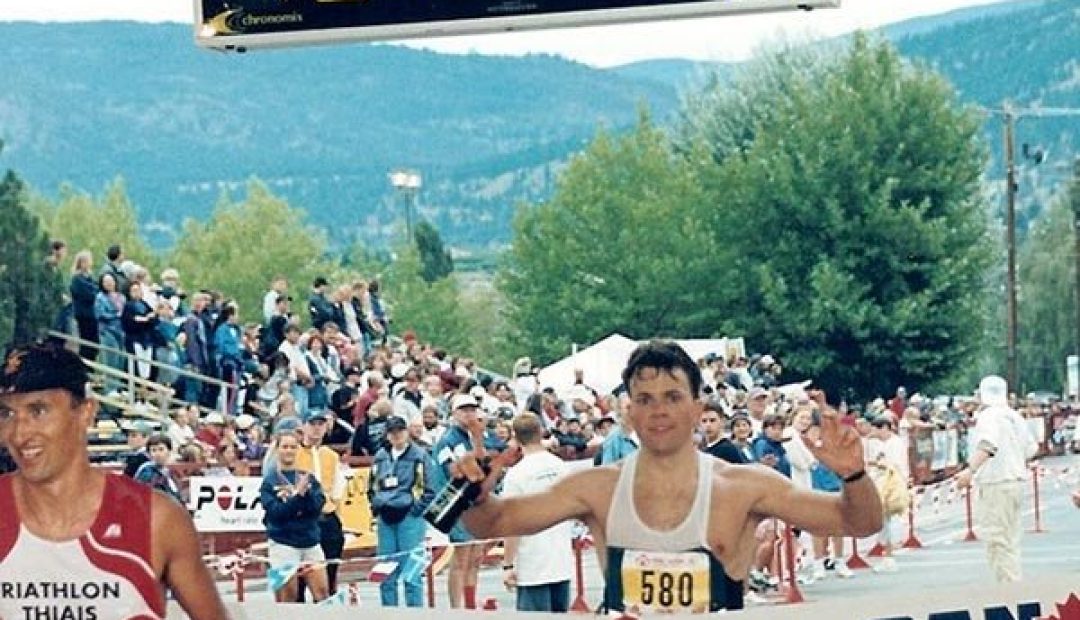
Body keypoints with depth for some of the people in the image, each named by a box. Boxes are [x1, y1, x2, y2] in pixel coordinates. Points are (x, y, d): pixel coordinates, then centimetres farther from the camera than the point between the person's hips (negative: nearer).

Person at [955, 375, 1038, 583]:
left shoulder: (988, 417, -13)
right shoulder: (1014, 416, 13)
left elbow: (987, 446, -32)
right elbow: (1030, 448, 23)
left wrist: (971, 470, -43)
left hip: (996, 485, -9)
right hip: (1016, 480, 9)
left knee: (998, 543, -9)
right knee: (1010, 542, 17)